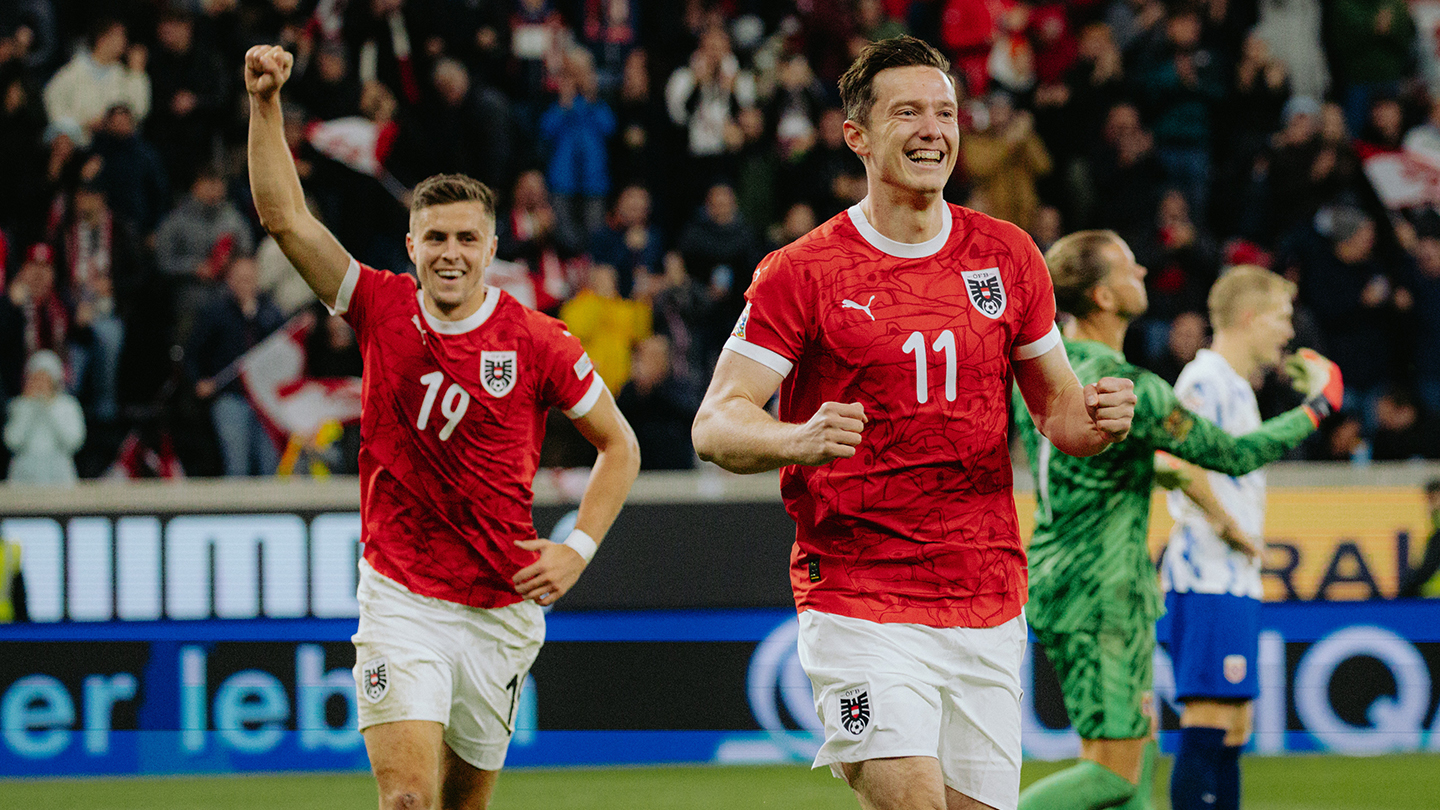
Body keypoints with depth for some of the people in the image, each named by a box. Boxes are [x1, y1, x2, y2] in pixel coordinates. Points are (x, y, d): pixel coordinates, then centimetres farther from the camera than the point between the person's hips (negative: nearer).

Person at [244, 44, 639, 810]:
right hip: (400, 597, -1)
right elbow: (285, 216, -6)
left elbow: (619, 445, 7)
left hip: (502, 607, 1)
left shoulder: (537, 343, -4)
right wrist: (266, 105, -16)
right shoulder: (382, 309, -1)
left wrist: (577, 548, -4)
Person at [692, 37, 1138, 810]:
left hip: (987, 603, 4)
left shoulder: (1008, 257, 9)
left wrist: (1095, 420, -6)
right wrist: (800, 440, -28)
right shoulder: (801, 273, -4)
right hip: (858, 596, -4)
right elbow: (715, 425, -7)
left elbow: (1056, 406, 17)